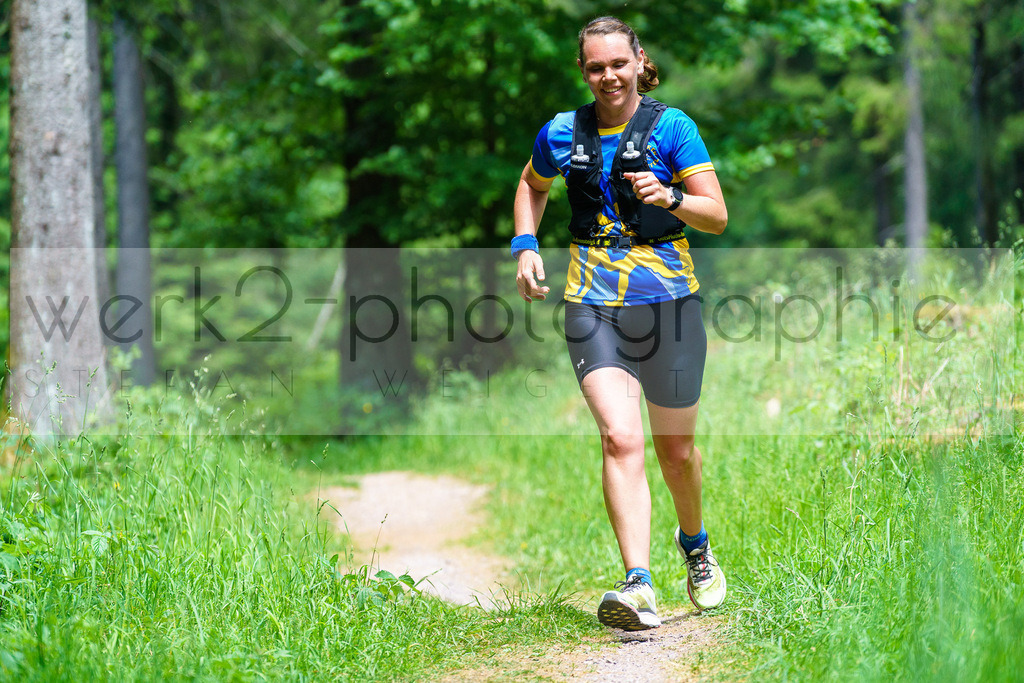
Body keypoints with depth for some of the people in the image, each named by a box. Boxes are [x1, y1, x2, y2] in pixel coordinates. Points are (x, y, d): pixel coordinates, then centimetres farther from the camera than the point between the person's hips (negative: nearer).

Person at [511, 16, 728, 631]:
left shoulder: (670, 126, -3)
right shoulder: (562, 134, 6)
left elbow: (718, 217, -4)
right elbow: (532, 187, 26)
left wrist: (669, 197, -23)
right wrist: (526, 245, 9)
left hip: (669, 302, -1)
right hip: (594, 305, 1)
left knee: (676, 449, 12)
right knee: (621, 437, -20)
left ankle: (696, 547, 43)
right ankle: (639, 588, -27)